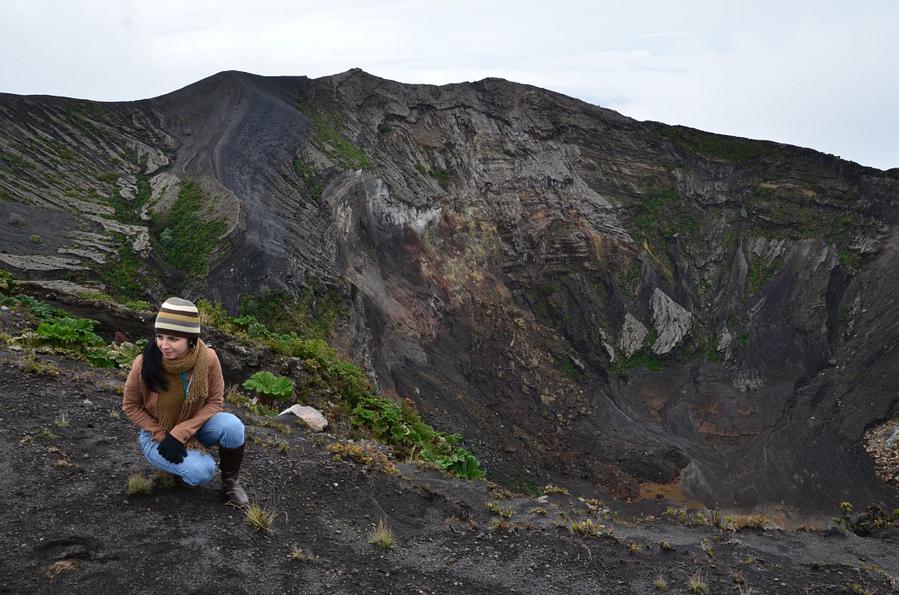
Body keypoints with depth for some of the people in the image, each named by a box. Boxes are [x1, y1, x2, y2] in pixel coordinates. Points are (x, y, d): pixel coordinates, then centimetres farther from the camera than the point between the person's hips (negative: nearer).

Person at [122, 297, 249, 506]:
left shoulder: (208, 358, -22)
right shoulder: (145, 363, -25)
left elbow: (215, 401, -13)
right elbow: (130, 406, -9)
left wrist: (180, 434, -23)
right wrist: (163, 437, -17)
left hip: (194, 426, 2)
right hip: (157, 434, -2)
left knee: (232, 426, -30)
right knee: (201, 472, -27)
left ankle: (230, 481, -4)